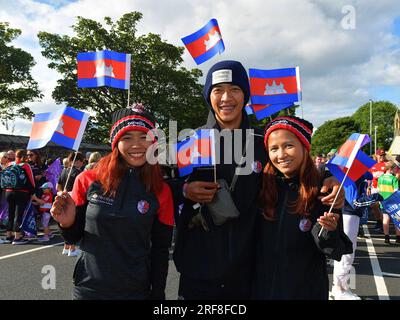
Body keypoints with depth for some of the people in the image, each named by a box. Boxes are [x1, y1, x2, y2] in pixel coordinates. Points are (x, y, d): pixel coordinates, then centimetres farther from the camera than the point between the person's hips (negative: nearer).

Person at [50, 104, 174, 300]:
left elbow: (160, 251, -2)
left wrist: (157, 294, -3)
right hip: (88, 289, 0)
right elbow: (74, 238, 2)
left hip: (136, 291, 0)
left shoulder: (161, 192, -8)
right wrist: (68, 223, -18)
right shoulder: (88, 181, -9)